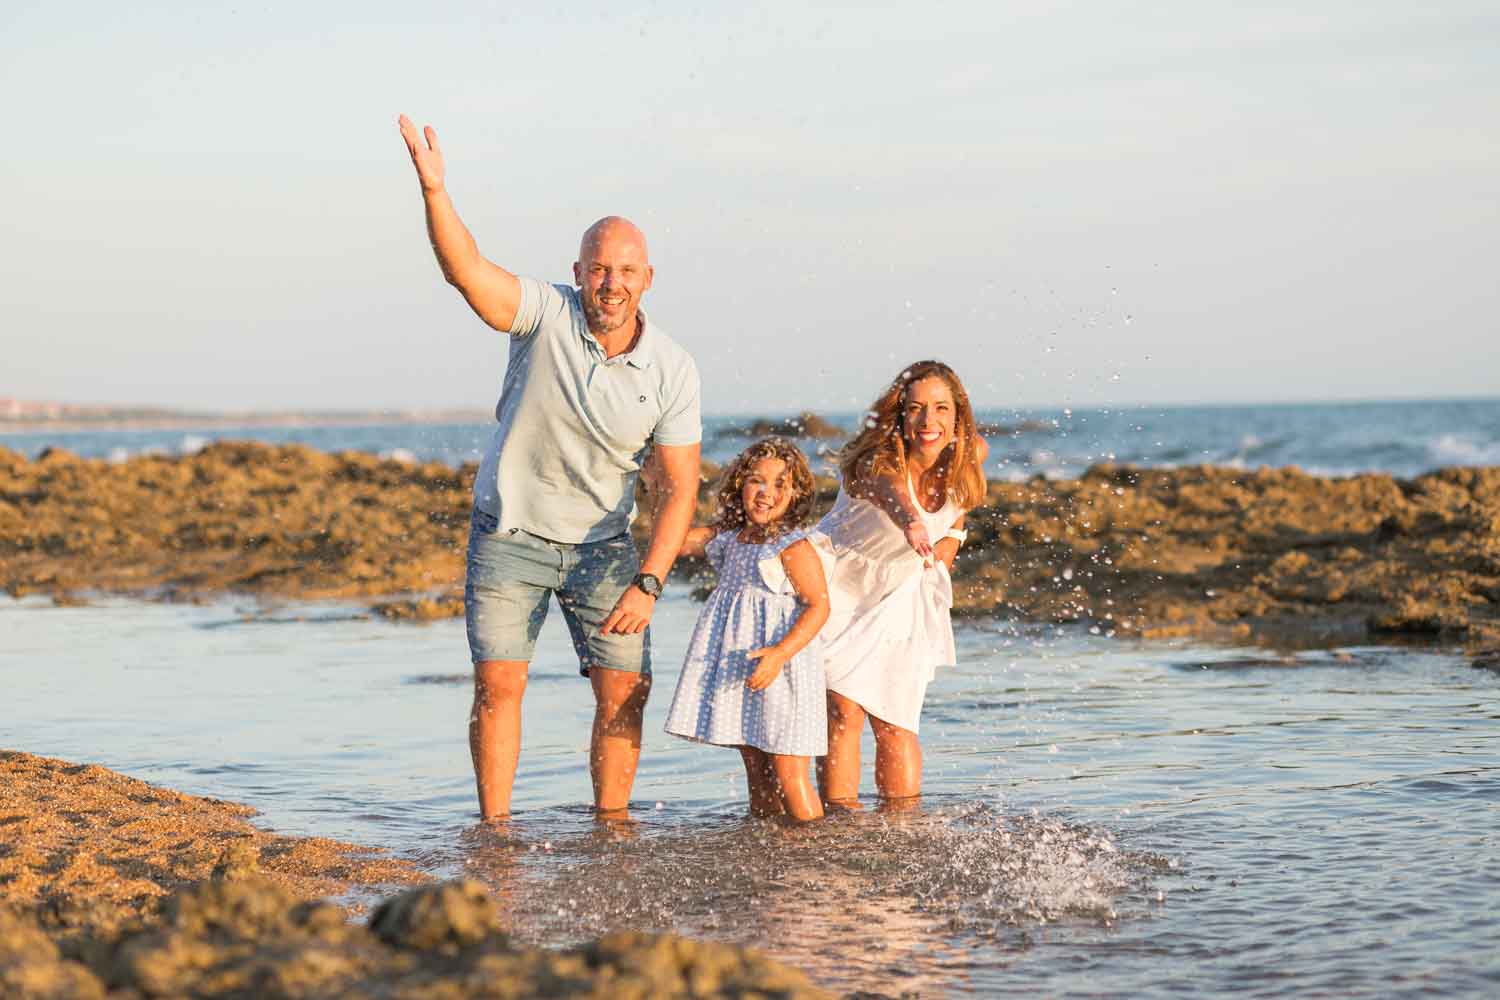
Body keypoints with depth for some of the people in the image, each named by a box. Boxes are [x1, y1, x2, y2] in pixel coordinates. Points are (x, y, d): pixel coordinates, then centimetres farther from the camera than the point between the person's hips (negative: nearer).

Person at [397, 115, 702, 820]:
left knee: (625, 690, -5)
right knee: (498, 684, -7)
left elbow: (680, 490, -11)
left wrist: (648, 583, -20)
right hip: (508, 536, -1)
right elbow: (465, 269, -32)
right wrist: (434, 188, -48)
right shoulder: (546, 316, -15)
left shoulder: (672, 371, -12)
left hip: (601, 545, 2)